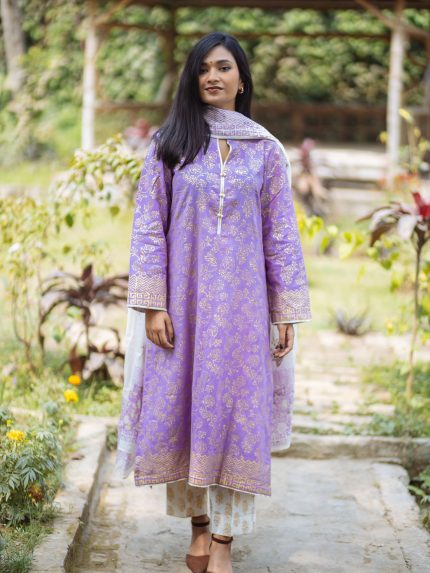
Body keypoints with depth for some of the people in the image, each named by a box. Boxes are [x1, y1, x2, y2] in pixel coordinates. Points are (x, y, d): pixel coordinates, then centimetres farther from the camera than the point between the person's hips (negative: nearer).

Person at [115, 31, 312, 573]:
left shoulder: (265, 150, 5)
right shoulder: (169, 145, 4)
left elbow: (281, 235, 5)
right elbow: (148, 227, 0)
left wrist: (287, 313, 1)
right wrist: (152, 304, -8)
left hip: (241, 302, 0)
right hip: (182, 299, 0)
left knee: (236, 411, -1)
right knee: (180, 407, 4)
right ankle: (197, 521, 23)